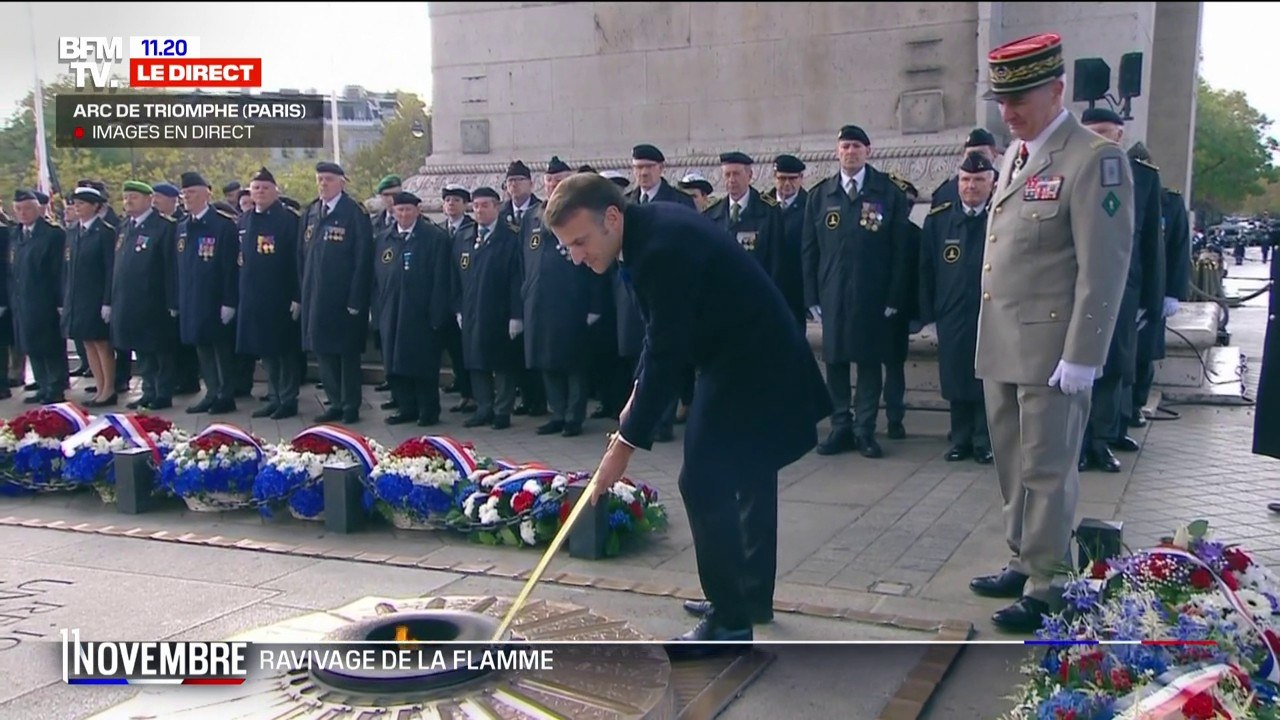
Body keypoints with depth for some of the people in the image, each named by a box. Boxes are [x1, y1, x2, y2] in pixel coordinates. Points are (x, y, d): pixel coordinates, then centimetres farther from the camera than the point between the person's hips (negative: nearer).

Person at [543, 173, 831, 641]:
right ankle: (753, 596, 35)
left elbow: (666, 355, -27)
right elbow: (661, 340, 13)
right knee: (749, 479, 20)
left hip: (747, 366, -11)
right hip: (760, 357, 11)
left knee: (703, 485, -9)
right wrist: (639, 392, 7)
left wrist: (624, 444, -22)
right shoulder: (650, 226, 3)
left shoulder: (662, 248, -27)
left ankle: (730, 620, 2)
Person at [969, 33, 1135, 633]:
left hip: (1050, 351, -8)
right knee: (1013, 466, 16)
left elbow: (1104, 268, -16)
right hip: (1002, 347, 8)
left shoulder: (1093, 159, -12)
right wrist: (987, 337, 15)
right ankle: (1023, 564, 30)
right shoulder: (1015, 156, 15)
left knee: (1047, 471, 1)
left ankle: (1046, 588, 13)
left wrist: (1081, 357, -18)